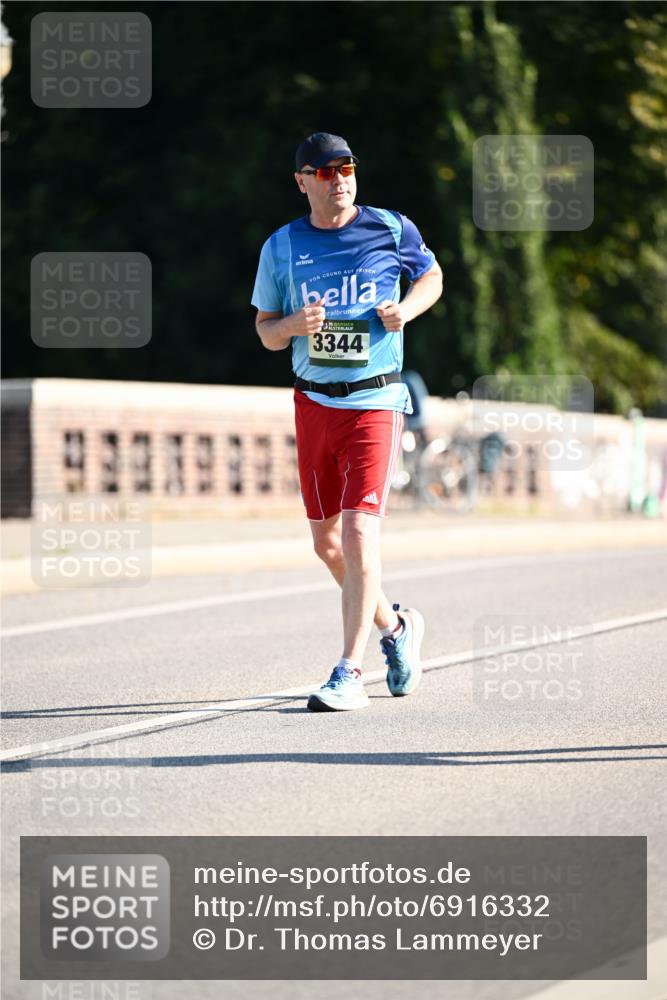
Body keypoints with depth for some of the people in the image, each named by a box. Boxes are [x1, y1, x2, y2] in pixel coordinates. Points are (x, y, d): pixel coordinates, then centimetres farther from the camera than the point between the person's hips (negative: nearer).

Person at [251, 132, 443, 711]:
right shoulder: (282, 246, 3)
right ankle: (394, 626, 37)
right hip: (313, 403, 4)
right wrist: (293, 325, -14)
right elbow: (266, 333, 9)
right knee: (326, 542, 11)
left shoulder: (391, 229, -2)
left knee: (359, 531, -16)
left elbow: (432, 276, 15)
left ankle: (350, 673, -12)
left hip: (375, 403, -4)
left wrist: (406, 310, -5)